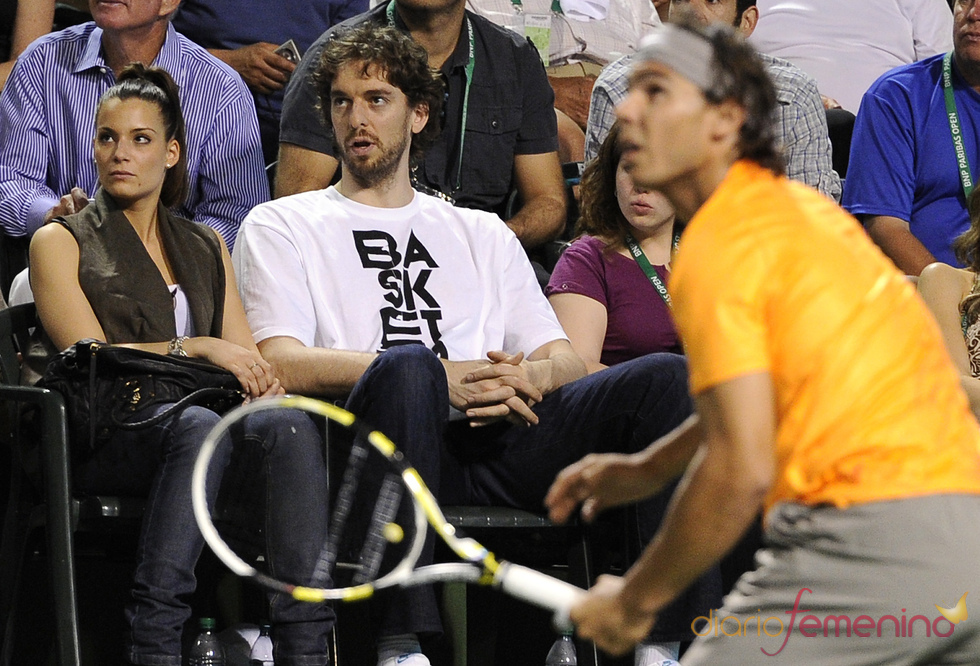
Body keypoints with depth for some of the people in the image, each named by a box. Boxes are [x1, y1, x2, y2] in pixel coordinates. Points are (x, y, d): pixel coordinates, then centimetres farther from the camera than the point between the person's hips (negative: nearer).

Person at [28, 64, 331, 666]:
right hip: (103, 434, -4)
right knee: (198, 425, -38)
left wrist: (260, 377, -8)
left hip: (196, 418, 4)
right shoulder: (60, 243, 11)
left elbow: (245, 352, 17)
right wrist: (197, 348, -14)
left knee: (291, 423, -30)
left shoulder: (206, 248, 25)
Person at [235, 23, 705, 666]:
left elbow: (566, 360, 23)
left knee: (665, 378, -19)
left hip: (502, 431, 4)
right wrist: (439, 377, -12)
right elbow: (283, 363, 1)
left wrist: (528, 378, -5)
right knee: (407, 367, -39)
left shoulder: (483, 234, 33)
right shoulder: (281, 227, 20)